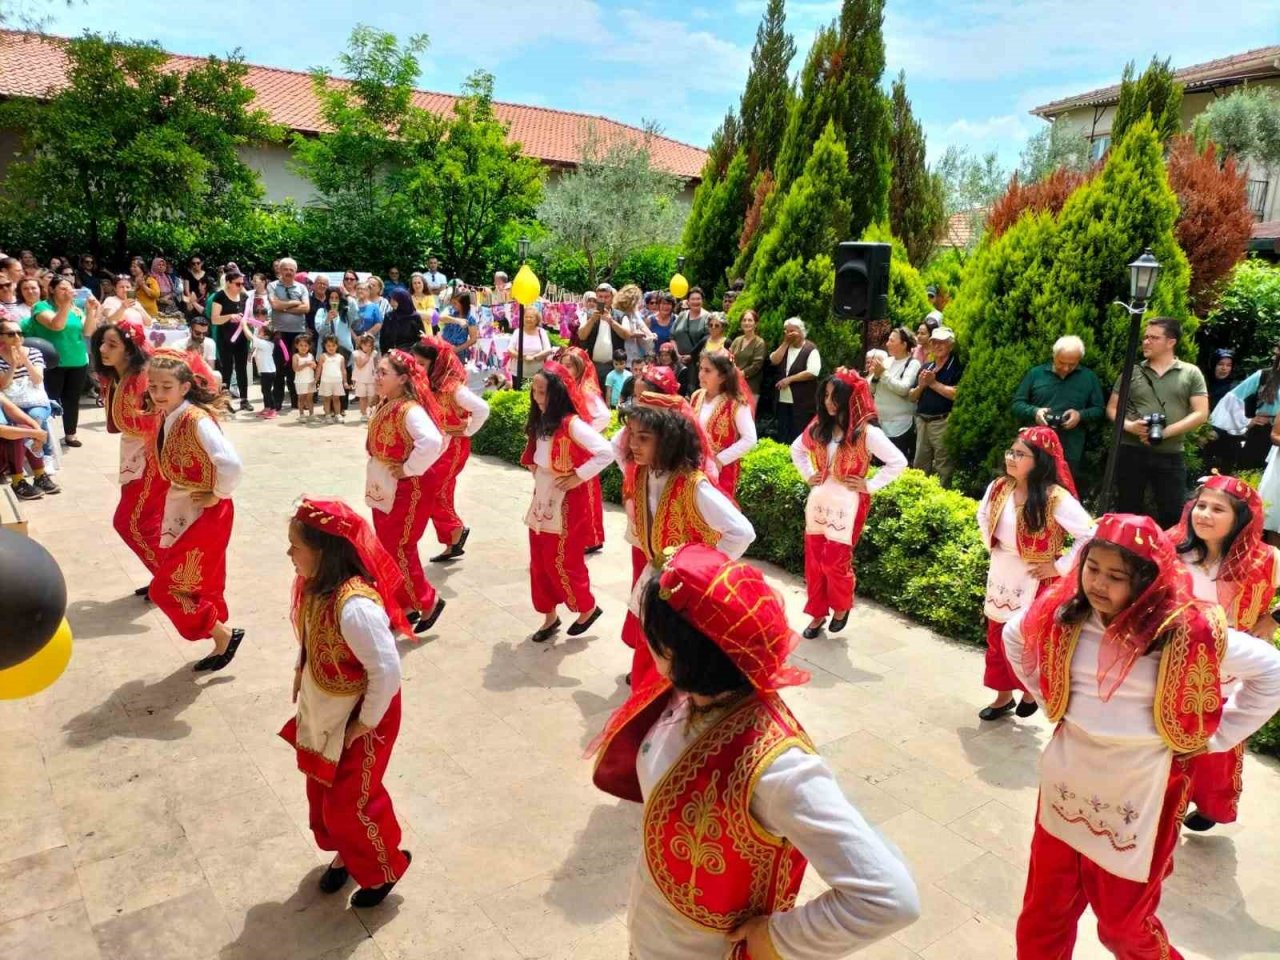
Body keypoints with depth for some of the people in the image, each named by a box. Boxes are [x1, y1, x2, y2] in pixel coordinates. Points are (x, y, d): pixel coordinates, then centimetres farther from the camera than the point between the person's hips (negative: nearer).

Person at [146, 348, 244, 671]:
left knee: (166, 589, -2)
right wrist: (176, 500, 9)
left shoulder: (196, 419, -24)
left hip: (205, 513, -9)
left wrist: (218, 495, -22)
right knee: (201, 583, 18)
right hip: (181, 511, 9)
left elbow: (230, 464, -37)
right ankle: (221, 643, 33)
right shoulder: (167, 417, 2)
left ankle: (224, 635, 14)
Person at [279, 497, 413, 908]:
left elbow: (387, 671, -32)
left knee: (349, 802, 8)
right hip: (323, 712, 8)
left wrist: (365, 724, -20)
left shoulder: (354, 607, -37)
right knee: (322, 794, 24)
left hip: (356, 720, -8)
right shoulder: (317, 586, -9)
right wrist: (300, 670, 7)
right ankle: (345, 854, 49)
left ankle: (384, 867, 35)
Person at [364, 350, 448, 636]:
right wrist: (377, 478, 8)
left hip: (406, 491, -9)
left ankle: (428, 601, 17)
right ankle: (403, 604, 29)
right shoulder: (384, 405, 5)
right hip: (384, 490, 9)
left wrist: (409, 469, -27)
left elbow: (432, 442, -40)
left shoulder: (409, 410, -23)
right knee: (388, 550, 16)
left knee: (399, 550, -1)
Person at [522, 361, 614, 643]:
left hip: (566, 504, -8)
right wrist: (536, 471, 5)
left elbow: (606, 452, -28)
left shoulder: (572, 423, -20)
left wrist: (578, 476, -21)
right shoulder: (541, 422, 5)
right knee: (539, 563, 12)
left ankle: (587, 608, 25)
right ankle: (549, 616, 27)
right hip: (542, 500, 8)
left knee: (562, 562, 2)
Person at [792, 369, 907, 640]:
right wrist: (807, 475, 10)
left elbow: (898, 462, -14)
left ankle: (841, 607, 24)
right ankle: (817, 612, 23)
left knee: (835, 562, -3)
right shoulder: (820, 426, 4)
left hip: (846, 505, -5)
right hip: (818, 501, 5)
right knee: (814, 561, 8)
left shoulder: (866, 432, -13)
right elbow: (797, 448, 22)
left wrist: (870, 485, -11)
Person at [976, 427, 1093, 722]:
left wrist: (1059, 567, -18)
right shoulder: (998, 488, -4)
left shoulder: (1055, 498, -22)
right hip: (1001, 577, 6)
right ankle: (1003, 696, 32)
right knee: (997, 638, 14)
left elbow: (1091, 535, -25)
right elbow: (984, 517, 17)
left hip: (1034, 583, -6)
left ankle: (1032, 692, 34)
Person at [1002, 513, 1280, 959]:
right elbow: (1014, 636, 13)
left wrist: (1213, 737, -4)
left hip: (1137, 798, -3)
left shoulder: (1184, 631, -19)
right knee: (1043, 911, 17)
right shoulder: (1060, 614, -8)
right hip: (1065, 787, 3)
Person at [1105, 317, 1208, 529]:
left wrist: (1166, 432, -15)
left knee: (1173, 515, 2)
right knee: (1128, 513, 9)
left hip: (1170, 456, -1)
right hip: (1131, 452, 1)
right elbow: (1112, 408, 9)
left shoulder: (1190, 373, 3)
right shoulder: (1132, 371, 7)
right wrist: (1128, 425, -12)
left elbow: (1201, 414, -2)